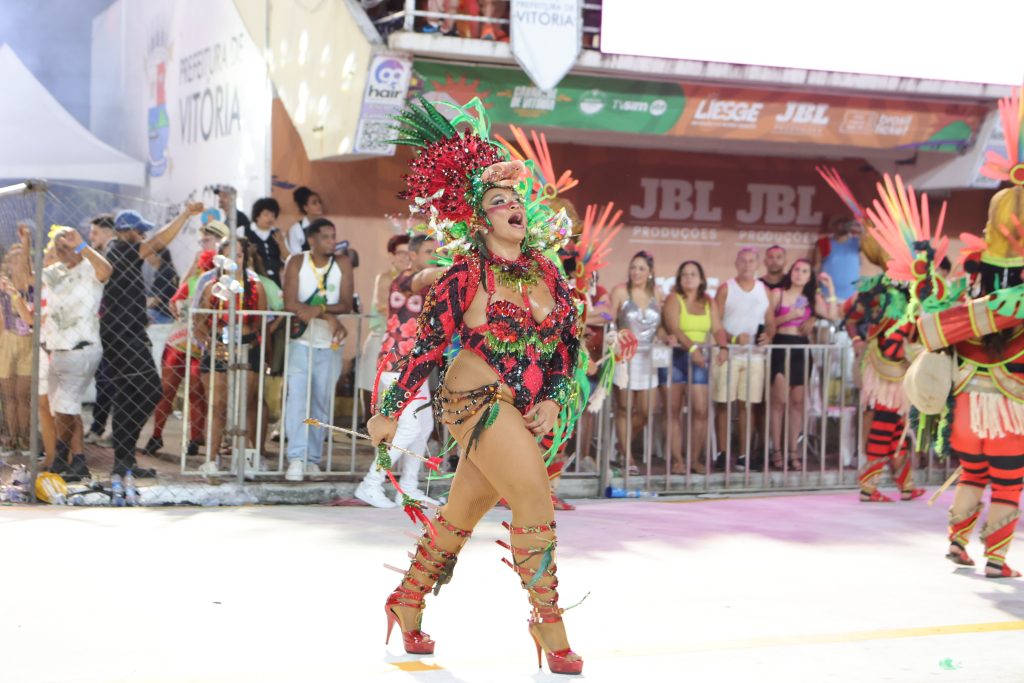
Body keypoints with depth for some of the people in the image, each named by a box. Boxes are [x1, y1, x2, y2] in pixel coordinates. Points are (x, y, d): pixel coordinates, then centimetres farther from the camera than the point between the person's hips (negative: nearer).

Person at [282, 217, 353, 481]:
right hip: (300, 341, -2)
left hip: (329, 345, 2)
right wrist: (329, 317, -21)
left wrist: (318, 309, -21)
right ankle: (296, 459, -17)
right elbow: (290, 303, -14)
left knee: (321, 403, 6)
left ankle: (312, 458, 13)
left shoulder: (343, 263, 2)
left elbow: (346, 304, -5)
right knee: (296, 398, -13)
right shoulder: (297, 262, -3)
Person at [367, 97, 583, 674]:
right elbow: (428, 345, -6)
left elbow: (570, 344, 11)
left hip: (526, 411, 6)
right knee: (536, 500, -15)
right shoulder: (467, 275, -10)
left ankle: (407, 603, 32)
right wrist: (391, 412, -3)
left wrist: (554, 400, -1)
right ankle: (549, 623, -2)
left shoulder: (547, 273, 5)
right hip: (477, 401, -6)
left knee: (464, 509, 14)